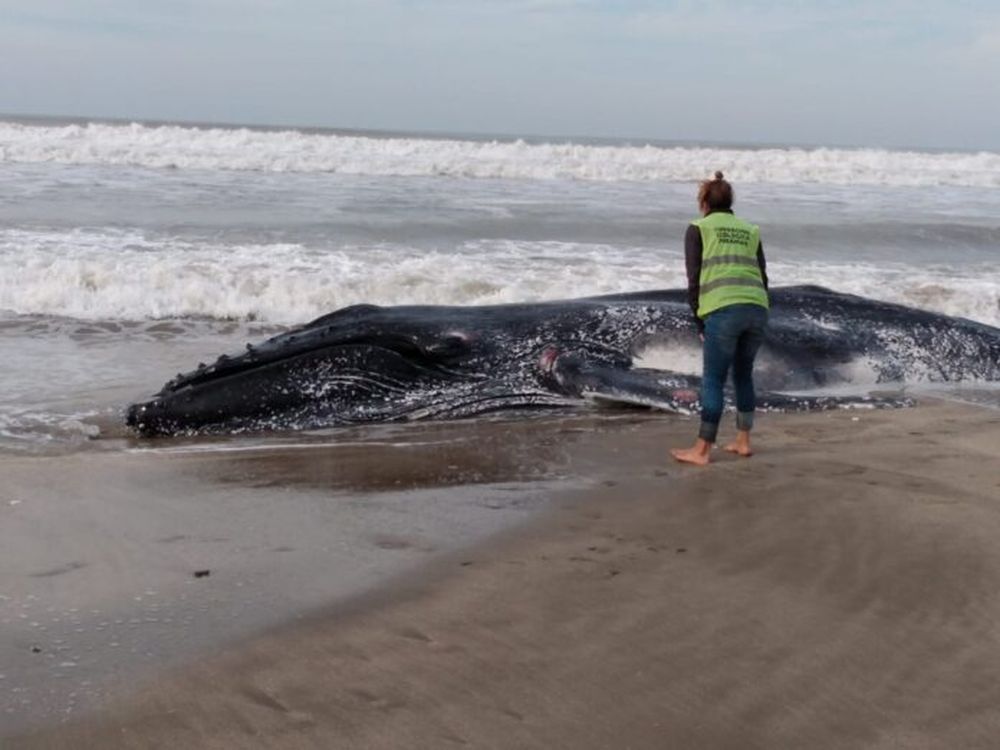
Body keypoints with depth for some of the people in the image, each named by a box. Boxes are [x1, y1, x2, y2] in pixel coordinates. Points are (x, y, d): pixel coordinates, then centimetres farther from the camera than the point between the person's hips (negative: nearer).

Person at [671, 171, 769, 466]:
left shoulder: (698, 229, 11)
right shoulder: (750, 231, 23)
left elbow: (694, 279, 5)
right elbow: (762, 277, 18)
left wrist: (699, 324, 11)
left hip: (723, 310, -4)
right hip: (757, 309, 5)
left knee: (713, 380, 1)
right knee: (743, 375, 19)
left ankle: (701, 450, 4)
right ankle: (743, 441, 25)